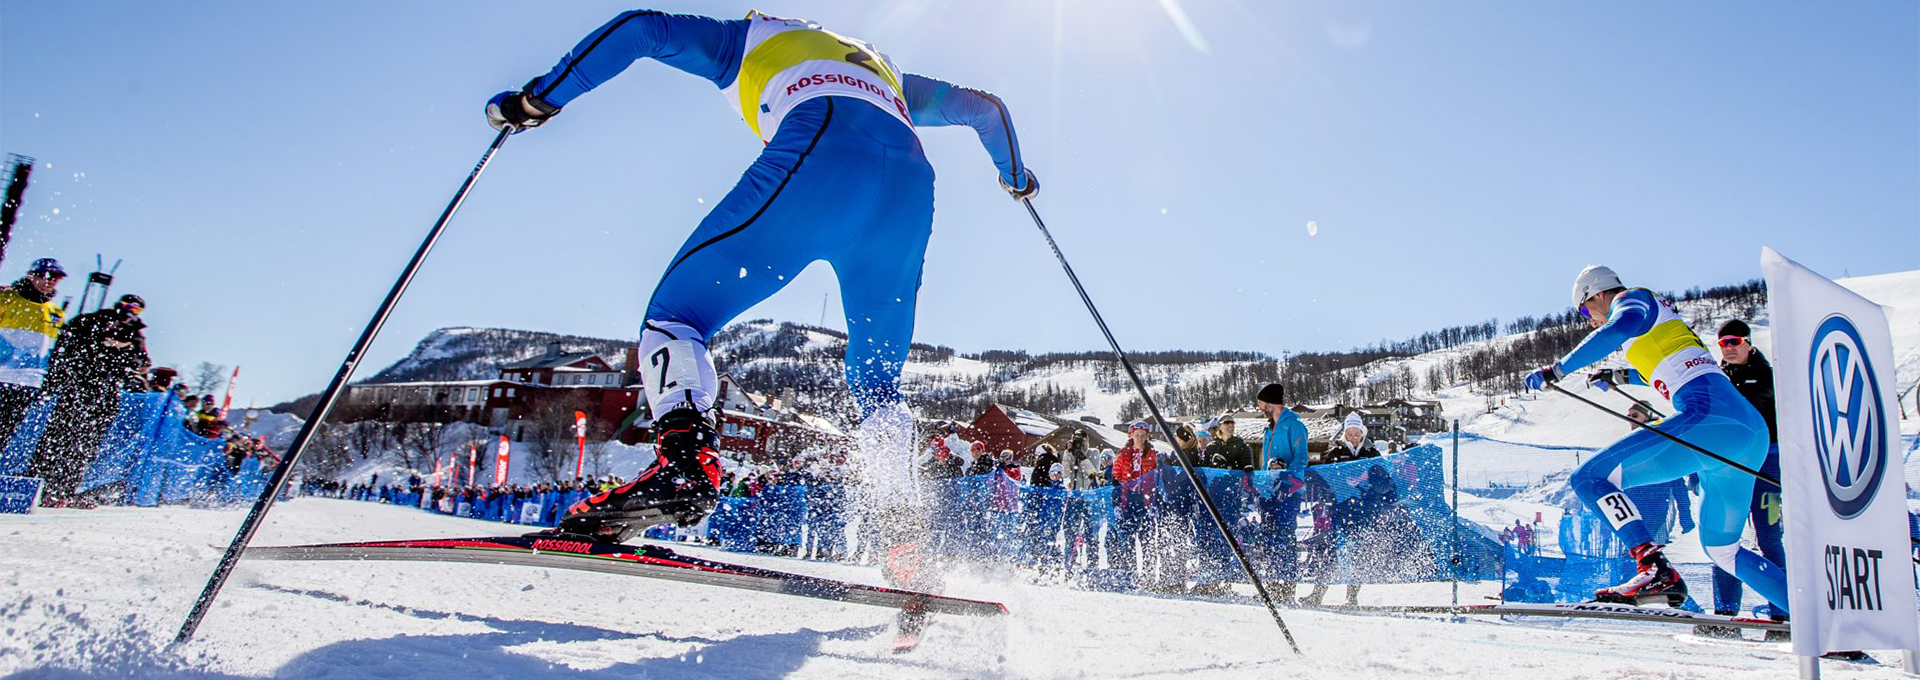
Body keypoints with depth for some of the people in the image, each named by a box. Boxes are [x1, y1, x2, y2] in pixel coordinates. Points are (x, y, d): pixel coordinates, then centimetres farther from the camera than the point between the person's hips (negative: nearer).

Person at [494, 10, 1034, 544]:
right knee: (877, 379, 17)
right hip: (911, 179, 5)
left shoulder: (748, 39, 32)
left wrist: (539, 98, 23)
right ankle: (899, 521, 1)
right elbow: (984, 106, 48)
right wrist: (1015, 176, 64)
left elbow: (641, 28, 19)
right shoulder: (883, 69, 44)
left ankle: (685, 460, -25)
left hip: (818, 156, -5)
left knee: (675, 311, 1)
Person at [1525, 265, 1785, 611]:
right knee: (1722, 549, 24)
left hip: (1708, 417, -10)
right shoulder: (1662, 315, 31)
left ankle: (1655, 570, -28)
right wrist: (1621, 376, 52)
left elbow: (1618, 328, -19)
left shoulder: (1634, 298, 6)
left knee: (1589, 477, -15)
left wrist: (1557, 369, -17)